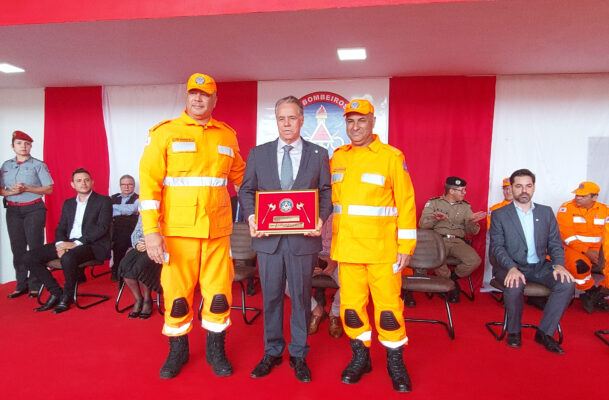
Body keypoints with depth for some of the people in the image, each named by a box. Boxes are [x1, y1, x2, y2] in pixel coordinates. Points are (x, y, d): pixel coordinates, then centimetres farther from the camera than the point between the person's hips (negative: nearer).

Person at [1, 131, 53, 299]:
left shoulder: (38, 165, 0)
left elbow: (49, 189, -4)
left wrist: (26, 188, -15)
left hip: (33, 209, -4)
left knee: (35, 247, -5)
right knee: (17, 248, 4)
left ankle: (35, 285, 1)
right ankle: (21, 285, 11)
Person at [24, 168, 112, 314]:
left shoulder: (103, 201, 1)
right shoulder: (68, 203, 21)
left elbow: (102, 228, -10)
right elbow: (61, 228, 18)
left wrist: (76, 243, -18)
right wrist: (60, 243, -6)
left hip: (94, 245, -7)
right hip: (68, 243, 7)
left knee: (68, 257, -37)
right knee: (29, 257, -7)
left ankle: (67, 296, -12)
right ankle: (56, 292, -1)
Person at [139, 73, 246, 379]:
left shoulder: (228, 136, 8)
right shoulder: (164, 133, -1)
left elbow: (240, 177, 19)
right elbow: (149, 182, -6)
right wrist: (151, 231, -13)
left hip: (218, 230, 2)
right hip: (177, 231, -2)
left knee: (219, 293, 7)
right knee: (176, 294, 9)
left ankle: (216, 351, 29)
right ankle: (177, 351, 31)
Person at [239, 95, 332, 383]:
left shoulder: (319, 154, 4)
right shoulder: (258, 153, 7)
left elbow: (327, 192, 4)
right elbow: (247, 190, 9)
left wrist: (321, 219, -13)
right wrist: (251, 216, -8)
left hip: (303, 238, -1)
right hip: (268, 238, 1)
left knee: (301, 297, 9)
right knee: (271, 297, 11)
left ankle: (298, 355, 27)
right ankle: (272, 352, 30)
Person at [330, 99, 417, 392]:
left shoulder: (391, 157, -3)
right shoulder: (337, 157, 9)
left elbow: (406, 203, -4)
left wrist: (406, 246, -7)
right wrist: (330, 241, 10)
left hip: (382, 248, -3)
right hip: (347, 247, 4)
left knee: (388, 306, 4)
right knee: (351, 305, 10)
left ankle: (395, 362, 23)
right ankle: (360, 356, 29)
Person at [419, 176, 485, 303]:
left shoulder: (465, 206, 18)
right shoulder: (433, 203, 10)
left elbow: (472, 232, 13)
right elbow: (422, 225, 1)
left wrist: (472, 222, -10)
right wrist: (435, 219, -18)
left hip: (458, 241, 3)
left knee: (475, 260, -27)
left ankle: (451, 278, 3)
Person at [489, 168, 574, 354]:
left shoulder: (546, 212, 12)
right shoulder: (499, 215, 1)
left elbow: (555, 244, 9)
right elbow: (497, 247, -8)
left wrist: (558, 265, -12)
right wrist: (512, 268, -25)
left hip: (540, 266, 4)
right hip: (511, 266, -3)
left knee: (567, 283, -23)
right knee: (514, 286, -34)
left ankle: (544, 332, -10)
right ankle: (514, 331, -7)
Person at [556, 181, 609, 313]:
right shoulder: (566, 208, -4)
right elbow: (567, 235, -10)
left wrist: (597, 252, -12)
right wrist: (586, 251, -16)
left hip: (596, 249, 4)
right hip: (573, 248, -4)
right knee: (579, 265, -34)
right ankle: (592, 292, -5)